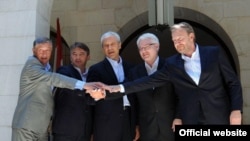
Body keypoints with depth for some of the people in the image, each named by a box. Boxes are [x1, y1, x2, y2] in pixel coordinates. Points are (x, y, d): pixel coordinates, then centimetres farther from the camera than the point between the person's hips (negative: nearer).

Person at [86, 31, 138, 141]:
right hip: (106, 124, -3)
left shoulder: (130, 67, 12)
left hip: (128, 120, 3)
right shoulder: (96, 69, 1)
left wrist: (136, 124, 10)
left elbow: (134, 95, 12)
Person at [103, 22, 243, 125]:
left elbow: (233, 82, 2)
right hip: (191, 121, 1)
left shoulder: (215, 53, 1)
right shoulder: (172, 64, 6)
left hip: (220, 118, -1)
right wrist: (121, 87, -6)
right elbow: (151, 80, 3)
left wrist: (236, 110, -8)